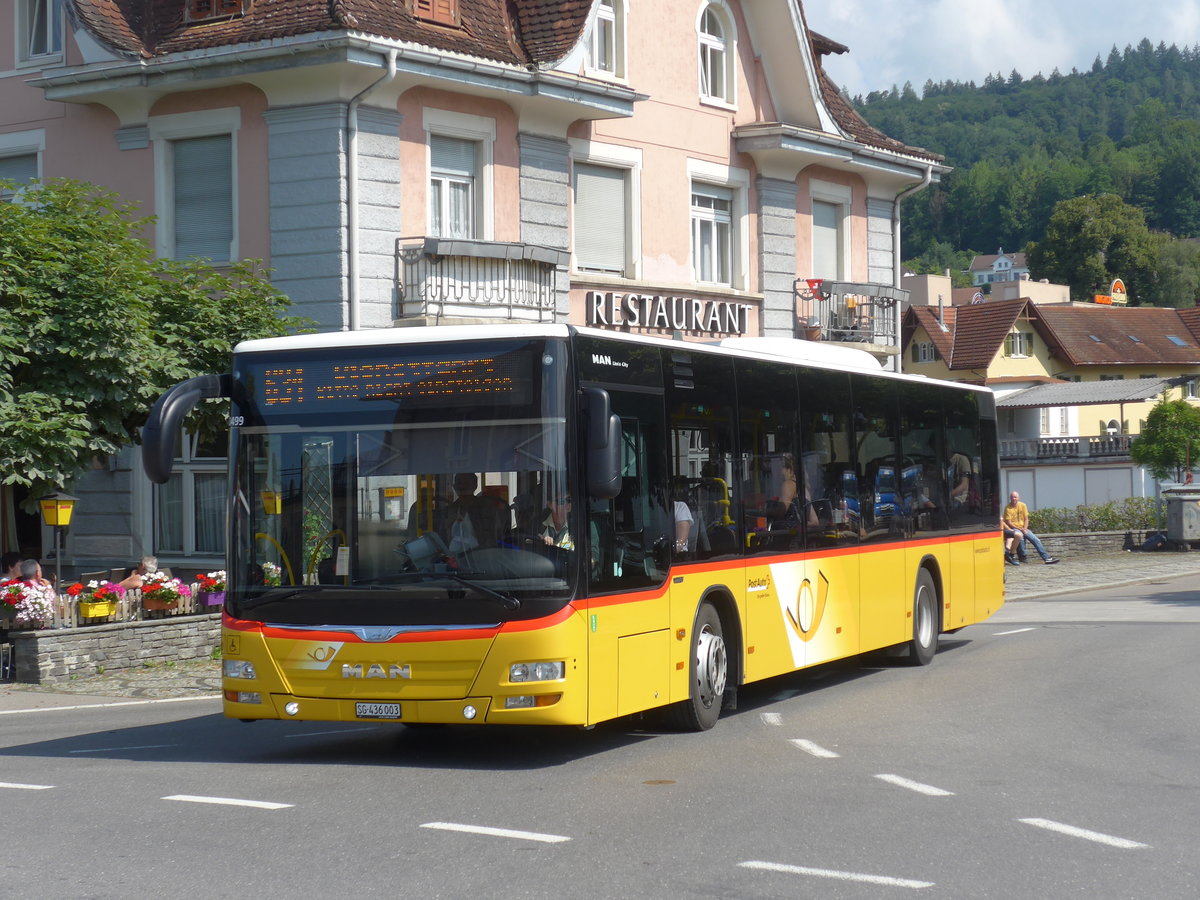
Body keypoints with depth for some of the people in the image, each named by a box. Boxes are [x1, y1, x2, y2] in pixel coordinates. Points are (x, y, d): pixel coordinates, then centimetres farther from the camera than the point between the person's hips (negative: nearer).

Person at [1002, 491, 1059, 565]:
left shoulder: (1022, 505, 6)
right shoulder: (1008, 508, -8)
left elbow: (1026, 519, 7)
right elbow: (1008, 523, -12)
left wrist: (1025, 529, -10)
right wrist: (1020, 529, -19)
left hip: (1023, 528, 5)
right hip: (1013, 529, -5)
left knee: (1036, 540, -9)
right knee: (1020, 536, -36)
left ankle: (1047, 558, -8)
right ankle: (1022, 557, -19)